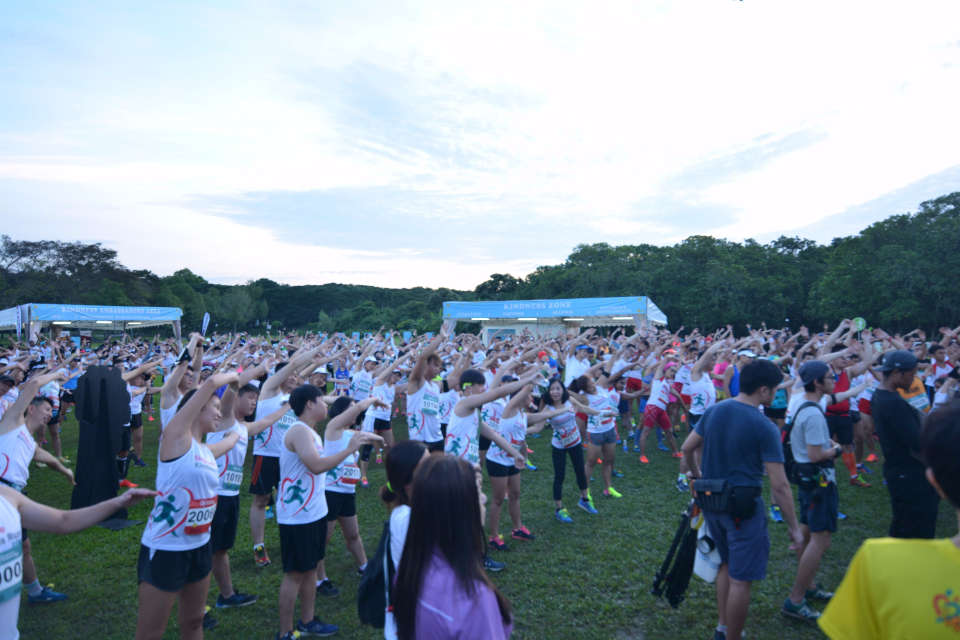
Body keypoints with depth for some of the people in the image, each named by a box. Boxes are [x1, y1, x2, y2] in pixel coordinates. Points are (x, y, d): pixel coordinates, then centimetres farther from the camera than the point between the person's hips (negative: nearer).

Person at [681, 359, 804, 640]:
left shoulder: (714, 411, 2)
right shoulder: (765, 427, -17)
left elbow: (687, 448, 10)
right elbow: (779, 485, -17)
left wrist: (696, 475, 28)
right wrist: (794, 528, -7)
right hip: (743, 506, -7)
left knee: (727, 565, 24)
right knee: (741, 579, 6)